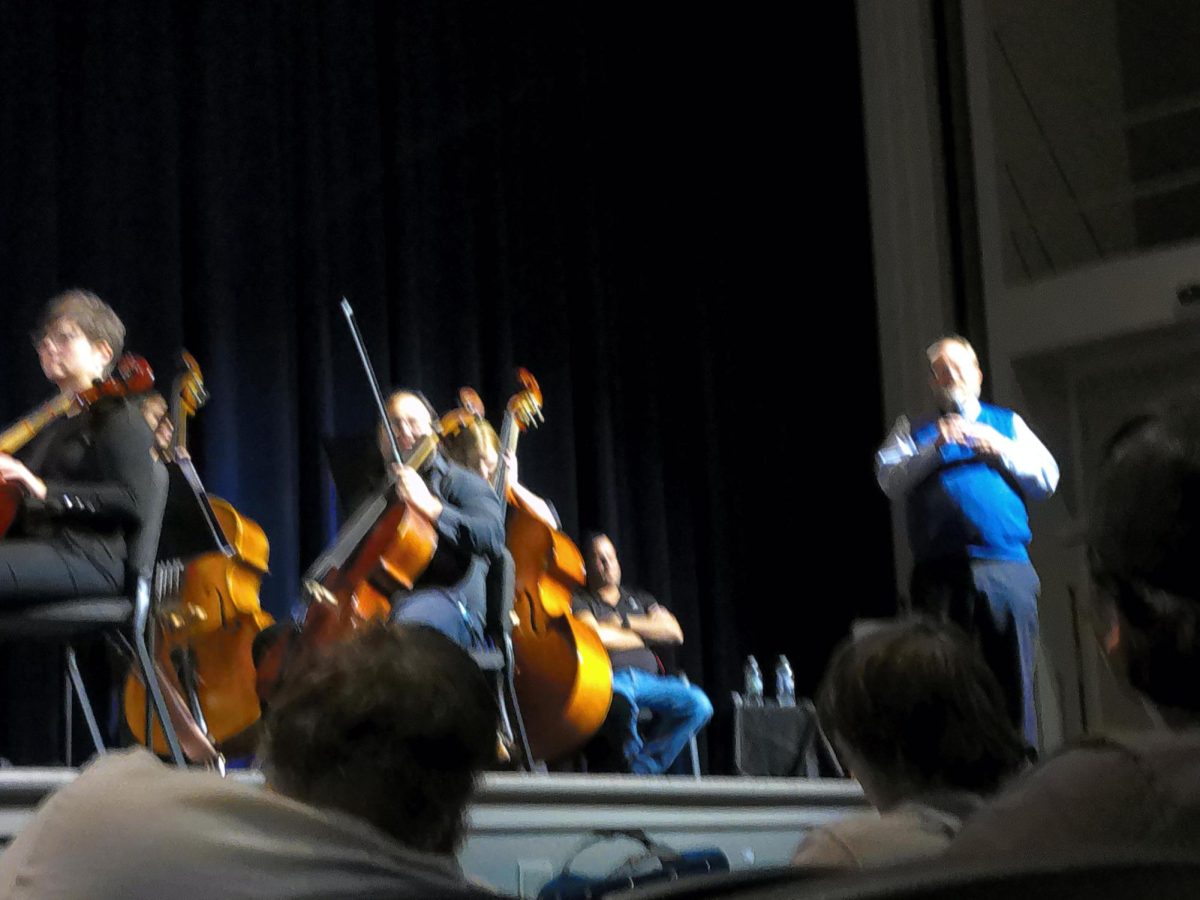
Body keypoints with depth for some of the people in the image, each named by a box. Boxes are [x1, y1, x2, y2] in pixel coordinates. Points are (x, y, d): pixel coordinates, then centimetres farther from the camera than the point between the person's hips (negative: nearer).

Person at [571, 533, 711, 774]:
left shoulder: (640, 600, 29)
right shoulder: (580, 602, 15)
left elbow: (675, 633, 12)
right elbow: (596, 637, -6)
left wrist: (624, 623, 5)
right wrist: (643, 636, 8)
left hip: (647, 679, 5)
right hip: (608, 679, -5)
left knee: (698, 704, -23)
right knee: (623, 700, -43)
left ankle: (642, 768, -16)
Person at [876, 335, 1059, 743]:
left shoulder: (1007, 423, 20)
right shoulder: (915, 431, 17)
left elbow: (1048, 479, 12)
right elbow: (890, 481, 0)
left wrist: (1000, 449, -2)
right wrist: (936, 447, -11)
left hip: (1007, 570, 1)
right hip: (941, 572, -1)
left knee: (1013, 675, -2)